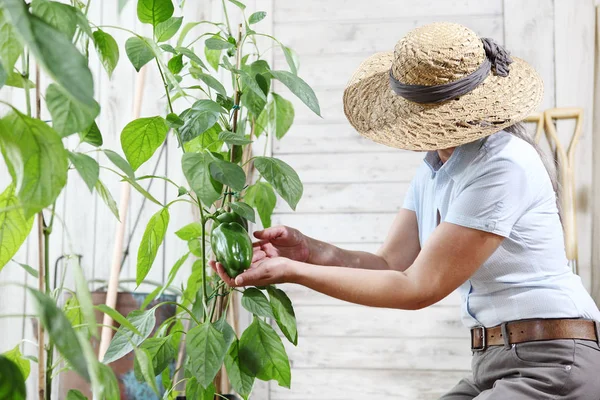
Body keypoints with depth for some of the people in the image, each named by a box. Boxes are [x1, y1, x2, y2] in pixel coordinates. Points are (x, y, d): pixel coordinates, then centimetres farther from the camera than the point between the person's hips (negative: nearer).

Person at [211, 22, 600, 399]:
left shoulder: (504, 166, -21)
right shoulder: (434, 166, 7)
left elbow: (419, 288, -20)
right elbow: (390, 264, 3)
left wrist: (294, 272, -19)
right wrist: (309, 250, -13)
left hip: (549, 365, -8)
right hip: (493, 363, 8)